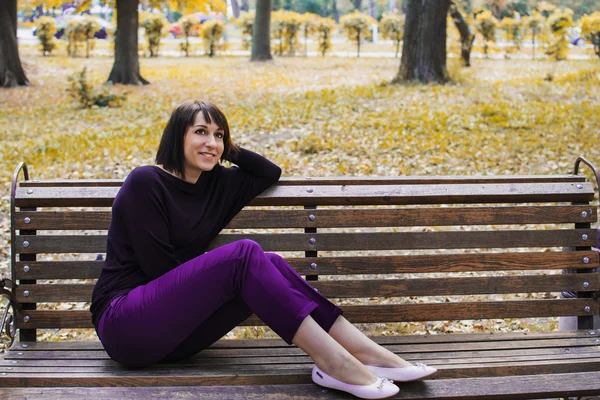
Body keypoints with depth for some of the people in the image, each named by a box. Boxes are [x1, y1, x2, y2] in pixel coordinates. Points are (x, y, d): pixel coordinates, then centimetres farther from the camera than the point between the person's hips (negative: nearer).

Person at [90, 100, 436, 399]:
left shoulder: (216, 184, 12)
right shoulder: (145, 183, -10)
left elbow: (270, 173, 23)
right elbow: (157, 264, -13)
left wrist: (229, 149, 10)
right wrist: (212, 281, -5)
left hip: (175, 332, 7)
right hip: (127, 325, -7)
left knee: (266, 264, -17)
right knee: (244, 255, -26)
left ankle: (363, 350, -25)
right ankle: (333, 361, -32)